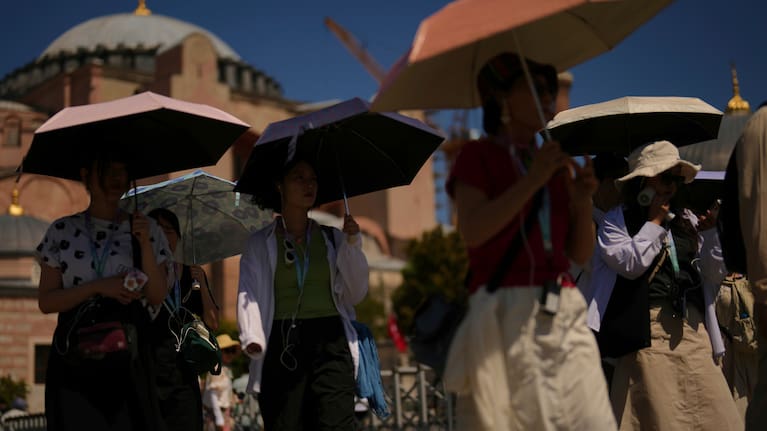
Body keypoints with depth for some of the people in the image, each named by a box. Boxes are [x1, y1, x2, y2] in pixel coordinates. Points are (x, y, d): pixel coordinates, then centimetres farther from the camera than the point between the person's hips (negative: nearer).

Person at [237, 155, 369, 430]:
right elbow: (249, 295, 0)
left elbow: (355, 294, 13)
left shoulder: (332, 239, 17)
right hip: (283, 345, -1)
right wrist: (252, 338, -18)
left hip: (330, 342, 1)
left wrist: (352, 245, 2)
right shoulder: (260, 244, 11)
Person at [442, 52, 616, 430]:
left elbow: (581, 254, 16)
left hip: (565, 313, 5)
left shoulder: (562, 165, 20)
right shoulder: (478, 156, 7)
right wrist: (532, 180, -12)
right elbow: (473, 231, -11)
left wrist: (583, 201, 0)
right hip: (506, 313, -5)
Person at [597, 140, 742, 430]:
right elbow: (629, 264, -13)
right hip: (650, 333, -5)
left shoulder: (687, 220, 18)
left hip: (694, 333, 5)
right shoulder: (618, 220, 5)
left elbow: (714, 276, 15)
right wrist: (654, 221, -2)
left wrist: (710, 232, 1)